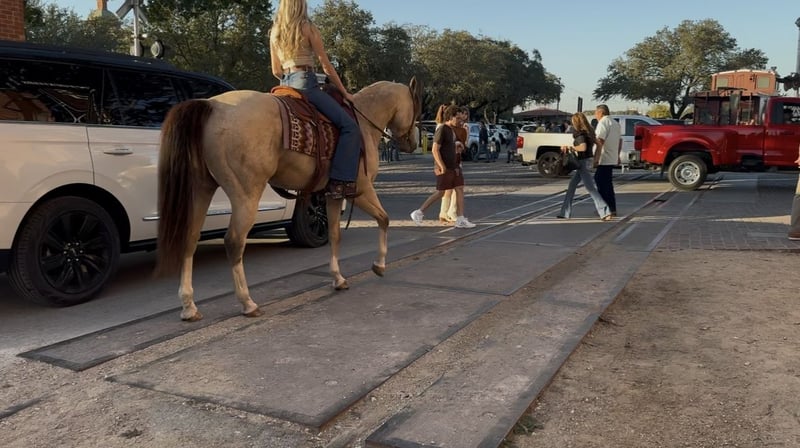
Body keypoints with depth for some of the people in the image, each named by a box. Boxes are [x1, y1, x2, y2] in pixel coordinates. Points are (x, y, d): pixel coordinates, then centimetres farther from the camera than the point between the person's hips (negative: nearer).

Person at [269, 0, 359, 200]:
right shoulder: (308, 28, -2)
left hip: (285, 86, 8)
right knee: (349, 127, -12)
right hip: (305, 83, -8)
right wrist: (344, 92, 4)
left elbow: (276, 71, 17)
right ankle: (340, 181, -23)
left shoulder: (274, 33, 16)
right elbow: (326, 66, -3)